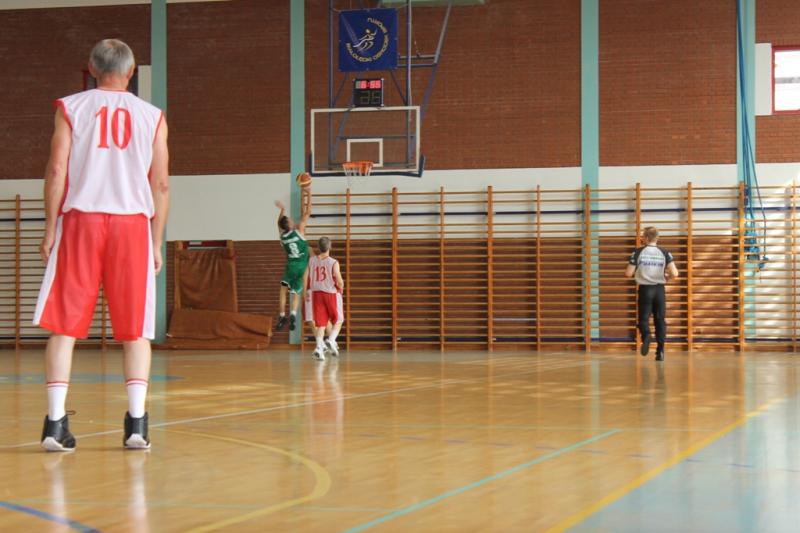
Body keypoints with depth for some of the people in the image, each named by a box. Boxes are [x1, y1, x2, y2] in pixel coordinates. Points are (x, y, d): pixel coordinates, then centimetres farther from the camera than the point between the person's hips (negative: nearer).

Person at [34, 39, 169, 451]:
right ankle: (137, 422, -2)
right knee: (135, 329, 6)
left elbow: (57, 170, -2)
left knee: (65, 325, 3)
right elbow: (161, 184, 7)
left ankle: (55, 422, -5)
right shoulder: (152, 116, 10)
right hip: (133, 222, 1)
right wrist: (157, 242, 13)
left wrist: (50, 229, 3)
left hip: (80, 219, -1)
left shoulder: (71, 108, 7)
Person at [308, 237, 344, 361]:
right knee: (338, 321, 14)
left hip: (317, 294, 3)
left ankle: (319, 347, -9)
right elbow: (340, 282, -14)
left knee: (320, 323, 7)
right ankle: (331, 341, -8)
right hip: (332, 294, -3)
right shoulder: (333, 263, -14)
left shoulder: (311, 261, -2)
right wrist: (341, 288, 7)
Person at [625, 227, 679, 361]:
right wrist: (667, 277, 11)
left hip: (645, 289, -1)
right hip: (659, 289, 1)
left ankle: (646, 335, -27)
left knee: (644, 318, 6)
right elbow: (674, 274, -11)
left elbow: (629, 273, -6)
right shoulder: (664, 253, -1)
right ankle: (660, 351, 5)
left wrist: (636, 271, 16)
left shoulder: (638, 252, -4)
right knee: (660, 319, 9)